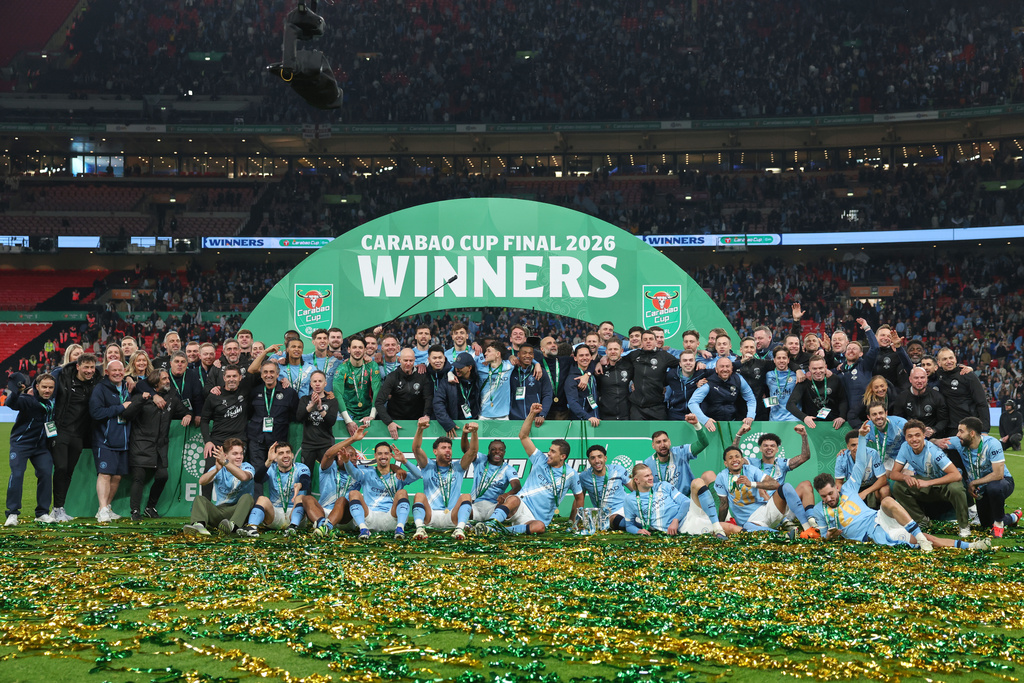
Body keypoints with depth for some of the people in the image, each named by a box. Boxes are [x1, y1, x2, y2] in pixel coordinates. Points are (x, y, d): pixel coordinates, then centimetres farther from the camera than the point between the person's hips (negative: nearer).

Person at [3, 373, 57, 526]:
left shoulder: (53, 400, 2)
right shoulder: (28, 399, -17)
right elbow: (11, 404, -33)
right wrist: (16, 392, -56)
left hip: (42, 445, 5)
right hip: (21, 443, -5)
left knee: (46, 473, -4)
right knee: (17, 474, -15)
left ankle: (42, 513, 6)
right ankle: (12, 513, -10)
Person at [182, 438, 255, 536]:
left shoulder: (247, 467, 4)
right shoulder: (217, 468, 9)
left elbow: (244, 477, -23)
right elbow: (202, 481, -12)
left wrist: (225, 462, -34)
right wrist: (217, 469, -31)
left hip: (237, 510, -2)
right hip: (219, 510, 2)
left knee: (247, 497, -29)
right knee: (199, 498, -17)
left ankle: (233, 526, -55)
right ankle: (199, 525, -48)